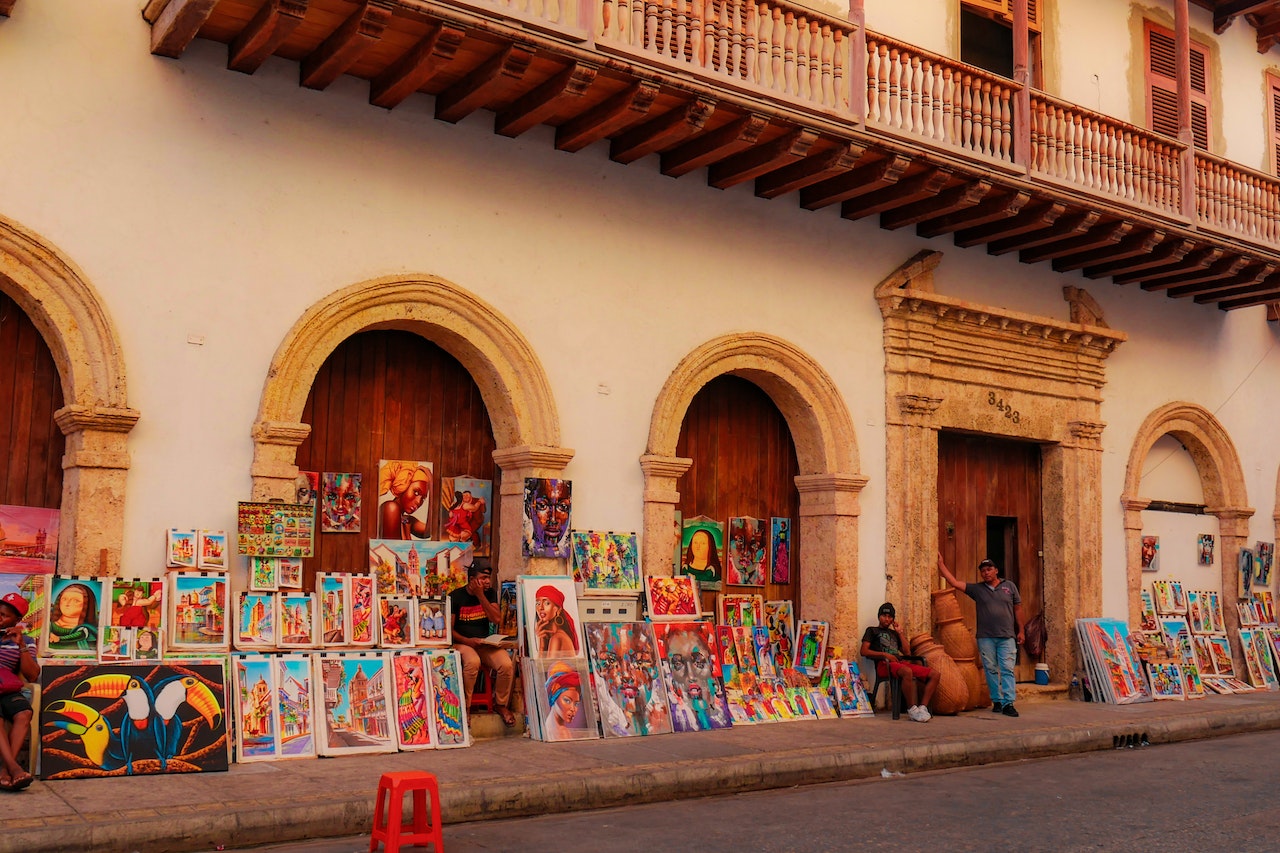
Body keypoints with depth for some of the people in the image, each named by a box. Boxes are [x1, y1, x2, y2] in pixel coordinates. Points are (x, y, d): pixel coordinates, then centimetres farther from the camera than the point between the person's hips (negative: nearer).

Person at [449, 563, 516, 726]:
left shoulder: (490, 593, 8)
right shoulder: (455, 596, -4)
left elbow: (495, 619, -6)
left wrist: (480, 595, -12)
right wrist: (467, 641, -20)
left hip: (485, 643, 4)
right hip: (462, 643, -4)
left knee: (507, 664, -25)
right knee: (473, 662, -39)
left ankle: (501, 704, -1)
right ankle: (465, 707, -23)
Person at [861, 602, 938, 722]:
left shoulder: (894, 633, 32)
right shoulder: (872, 630, 18)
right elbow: (864, 651, 3)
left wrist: (899, 633, 19)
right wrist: (884, 654, -8)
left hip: (901, 662, 7)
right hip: (884, 664, -6)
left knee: (935, 674, -13)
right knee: (907, 672, -41)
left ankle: (922, 707, -22)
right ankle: (912, 709, -32)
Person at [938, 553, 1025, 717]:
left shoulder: (1009, 586, 9)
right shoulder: (976, 589, 8)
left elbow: (1018, 608, 13)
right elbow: (953, 582, 3)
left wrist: (1020, 630, 9)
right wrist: (941, 563, -1)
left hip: (1007, 637, -1)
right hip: (985, 637, 1)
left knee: (1007, 670, -7)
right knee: (991, 670, 4)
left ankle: (1008, 703, -9)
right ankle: (997, 701, 12)